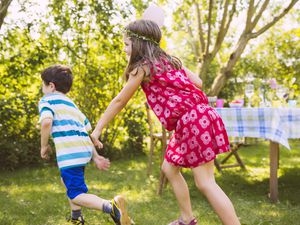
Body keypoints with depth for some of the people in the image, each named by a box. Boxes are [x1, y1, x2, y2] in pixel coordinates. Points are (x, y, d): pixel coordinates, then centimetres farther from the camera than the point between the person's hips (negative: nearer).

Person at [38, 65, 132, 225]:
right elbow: (88, 130, 26)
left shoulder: (46, 100, 6)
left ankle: (112, 207, -29)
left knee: (76, 195, -5)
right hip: (85, 149, 8)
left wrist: (44, 146, -2)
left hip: (69, 151, -8)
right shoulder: (71, 104, 29)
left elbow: (46, 122, -16)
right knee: (67, 179, 32)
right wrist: (95, 157, 25)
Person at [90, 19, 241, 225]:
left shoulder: (142, 67, -6)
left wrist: (98, 129, 8)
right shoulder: (168, 59, 16)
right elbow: (197, 82, 11)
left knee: (205, 182, -8)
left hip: (194, 121, -9)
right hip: (193, 120, 9)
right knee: (170, 168, 18)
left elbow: (119, 102, 0)